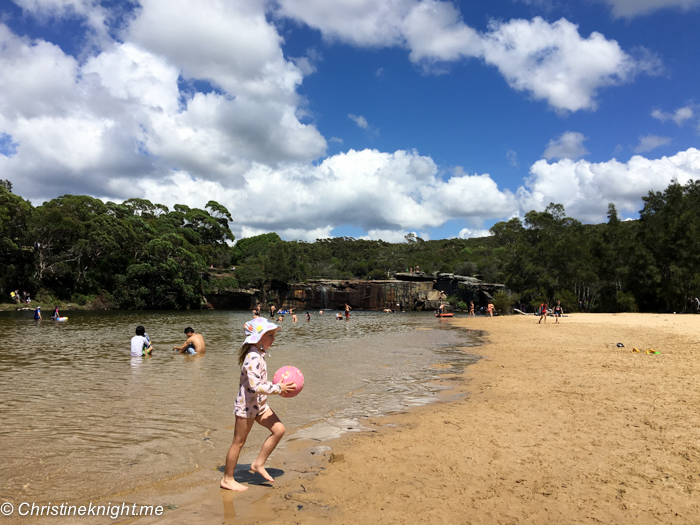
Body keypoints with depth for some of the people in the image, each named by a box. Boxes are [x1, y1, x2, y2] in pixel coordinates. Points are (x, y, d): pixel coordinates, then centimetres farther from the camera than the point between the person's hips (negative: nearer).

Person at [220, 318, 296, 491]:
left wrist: (276, 386, 6)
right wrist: (278, 388, -23)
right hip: (246, 406, -9)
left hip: (259, 404, 9)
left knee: (279, 429, 5)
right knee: (238, 442, 5)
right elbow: (256, 386, -31)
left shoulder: (259, 355, 6)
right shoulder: (253, 358, -26)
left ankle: (258, 464, 17)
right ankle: (227, 480, 23)